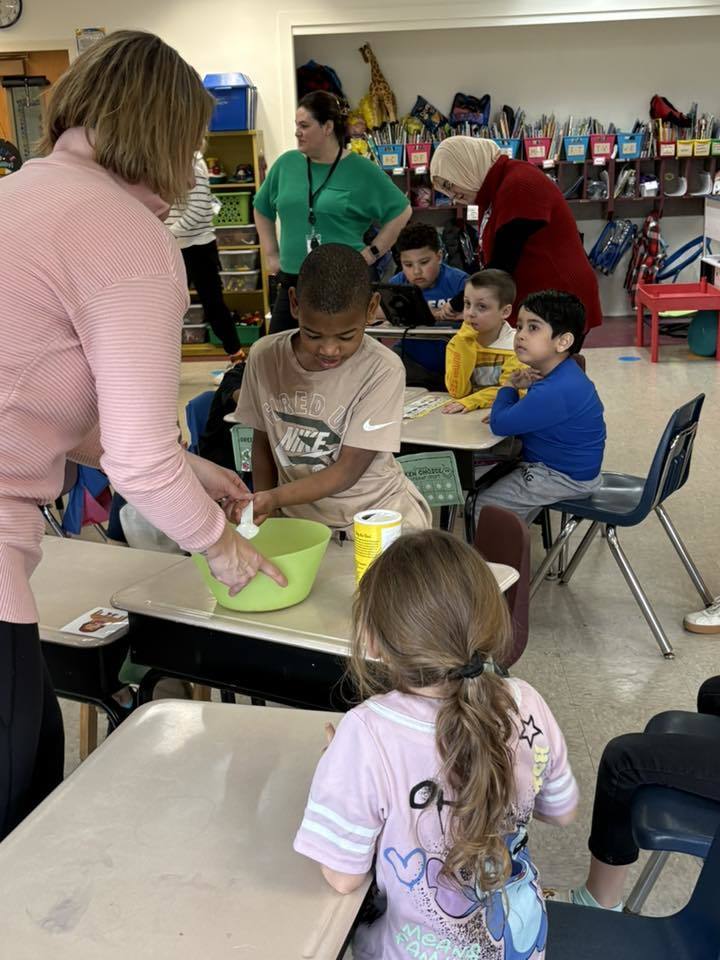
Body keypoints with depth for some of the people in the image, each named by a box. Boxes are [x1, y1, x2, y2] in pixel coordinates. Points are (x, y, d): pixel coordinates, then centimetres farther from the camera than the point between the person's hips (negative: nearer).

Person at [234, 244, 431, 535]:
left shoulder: (383, 370, -19)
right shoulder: (264, 357, -8)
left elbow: (347, 472, -19)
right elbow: (263, 441, 6)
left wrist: (274, 498, -31)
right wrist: (262, 510, -4)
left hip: (373, 508, -2)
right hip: (297, 511, 2)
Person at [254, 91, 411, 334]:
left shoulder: (361, 170, -5)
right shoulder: (286, 163, 6)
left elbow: (400, 212, 0)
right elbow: (262, 210, 20)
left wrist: (369, 255, -5)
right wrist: (271, 255, 12)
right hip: (291, 284, 4)